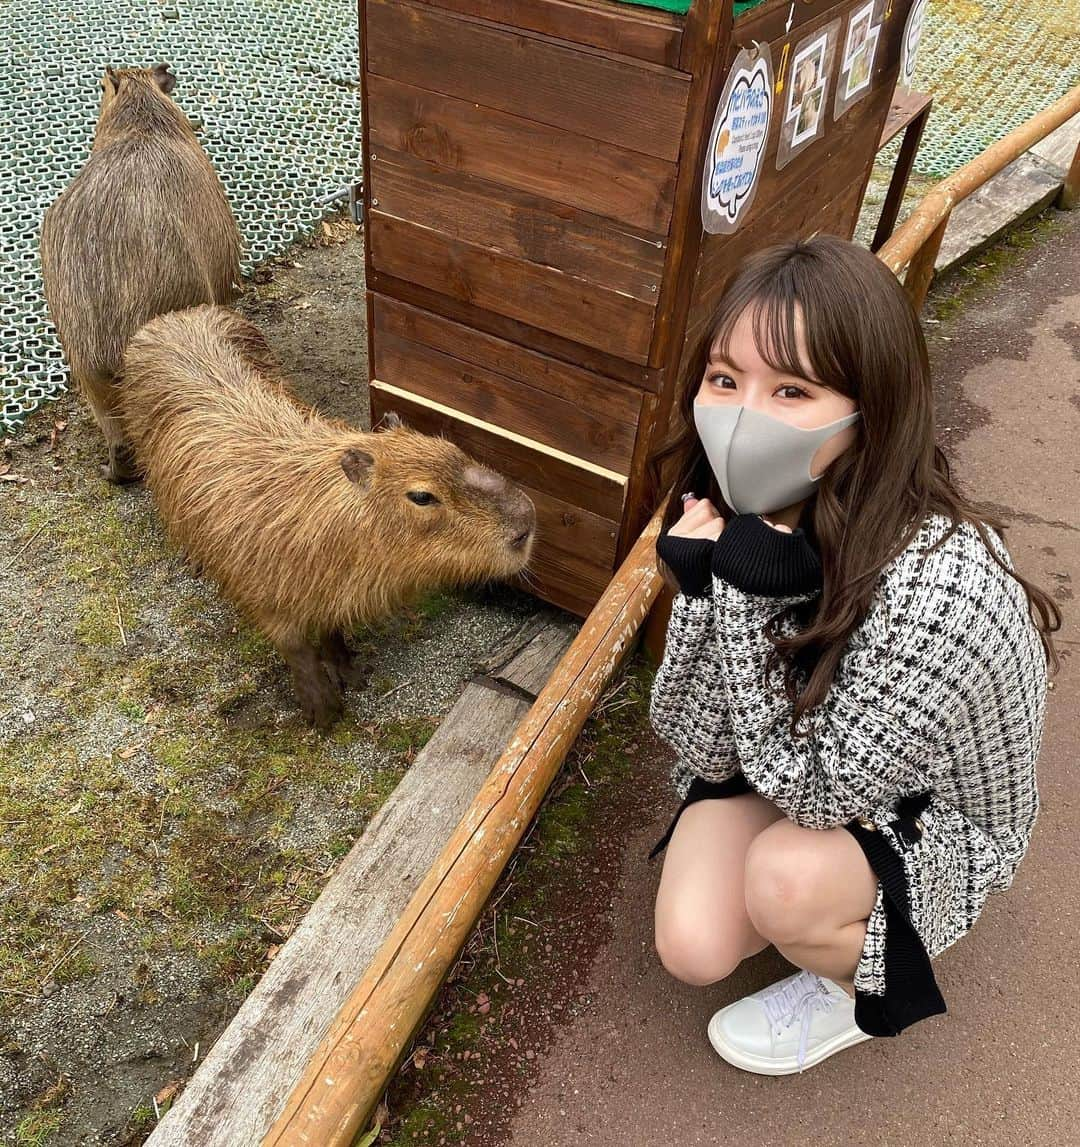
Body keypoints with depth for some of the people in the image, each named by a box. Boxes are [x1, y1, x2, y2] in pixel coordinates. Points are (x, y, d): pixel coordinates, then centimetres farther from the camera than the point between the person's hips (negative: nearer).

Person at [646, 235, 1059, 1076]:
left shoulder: (936, 589, -40)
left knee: (785, 880, -30)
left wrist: (748, 595, -40)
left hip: (924, 812, -3)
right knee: (693, 949, -12)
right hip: (788, 758, 4)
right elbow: (702, 747, -17)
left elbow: (820, 792, -28)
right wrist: (707, 589, -35)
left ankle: (867, 988, 6)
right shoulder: (741, 516, -21)